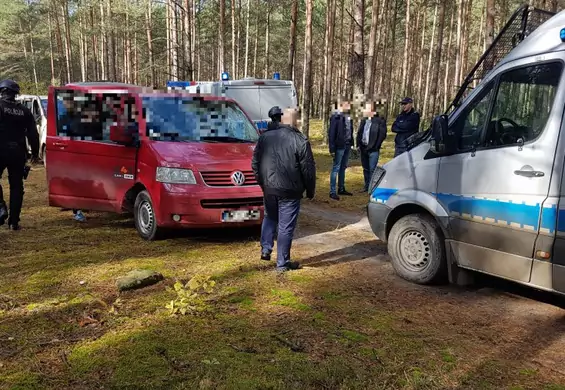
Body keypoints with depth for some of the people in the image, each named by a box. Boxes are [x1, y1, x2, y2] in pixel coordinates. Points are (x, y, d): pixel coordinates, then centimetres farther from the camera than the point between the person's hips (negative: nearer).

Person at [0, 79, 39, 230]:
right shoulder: (24, 111, 8)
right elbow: (32, 134, 8)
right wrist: (35, 153, 16)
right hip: (18, 153, 4)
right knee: (16, 186, 8)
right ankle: (14, 222, 9)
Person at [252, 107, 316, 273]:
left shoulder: (265, 136, 4)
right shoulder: (299, 140, -10)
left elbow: (255, 163, 10)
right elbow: (308, 169, -8)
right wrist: (310, 190, 5)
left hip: (268, 188, 5)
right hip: (289, 191, -4)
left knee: (270, 218, 27)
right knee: (286, 227, 4)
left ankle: (265, 249, 19)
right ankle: (282, 263, 11)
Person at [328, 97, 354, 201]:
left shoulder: (348, 116, 9)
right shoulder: (336, 117, -12)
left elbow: (350, 131, 13)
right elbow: (331, 133, -14)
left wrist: (351, 143, 6)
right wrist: (332, 148, -17)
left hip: (347, 146, 7)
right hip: (340, 146, -7)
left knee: (343, 168, 14)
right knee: (336, 168, -3)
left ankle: (341, 189, 23)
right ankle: (332, 191, 0)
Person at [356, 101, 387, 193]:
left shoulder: (380, 121, -8)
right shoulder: (364, 120, 11)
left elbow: (382, 135, -10)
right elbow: (359, 133, 14)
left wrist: (375, 146, -12)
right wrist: (358, 145, 6)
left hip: (373, 150, -6)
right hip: (363, 148, 6)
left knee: (372, 169, -5)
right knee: (365, 169, 14)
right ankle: (367, 186, 25)